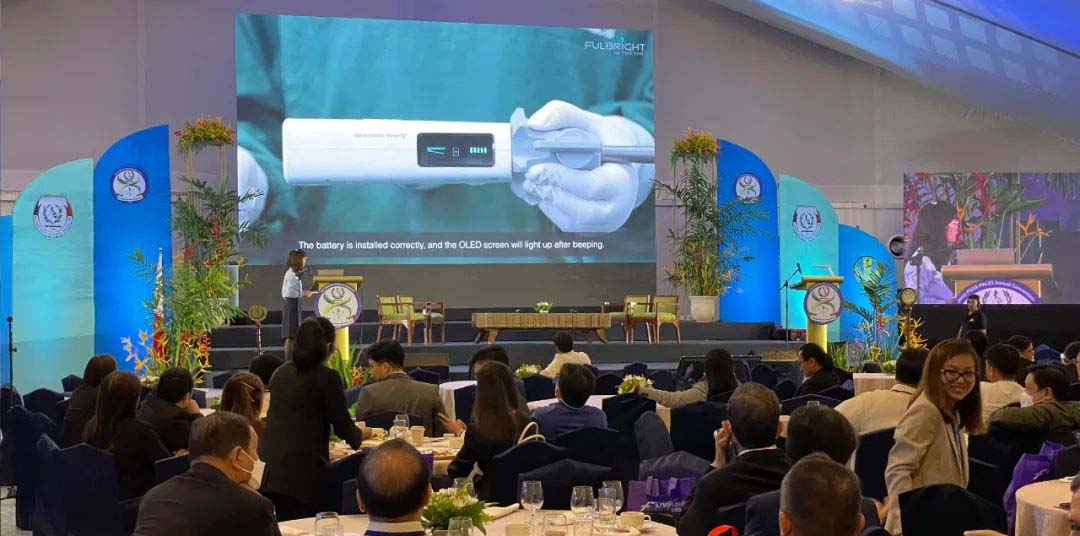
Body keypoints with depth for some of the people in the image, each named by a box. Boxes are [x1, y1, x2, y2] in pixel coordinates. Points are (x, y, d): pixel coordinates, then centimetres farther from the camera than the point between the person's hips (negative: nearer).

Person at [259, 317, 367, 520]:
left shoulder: (280, 373, 11)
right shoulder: (327, 377, -8)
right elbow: (343, 427, -4)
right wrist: (362, 433, 18)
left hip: (271, 467, 6)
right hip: (304, 469, -6)